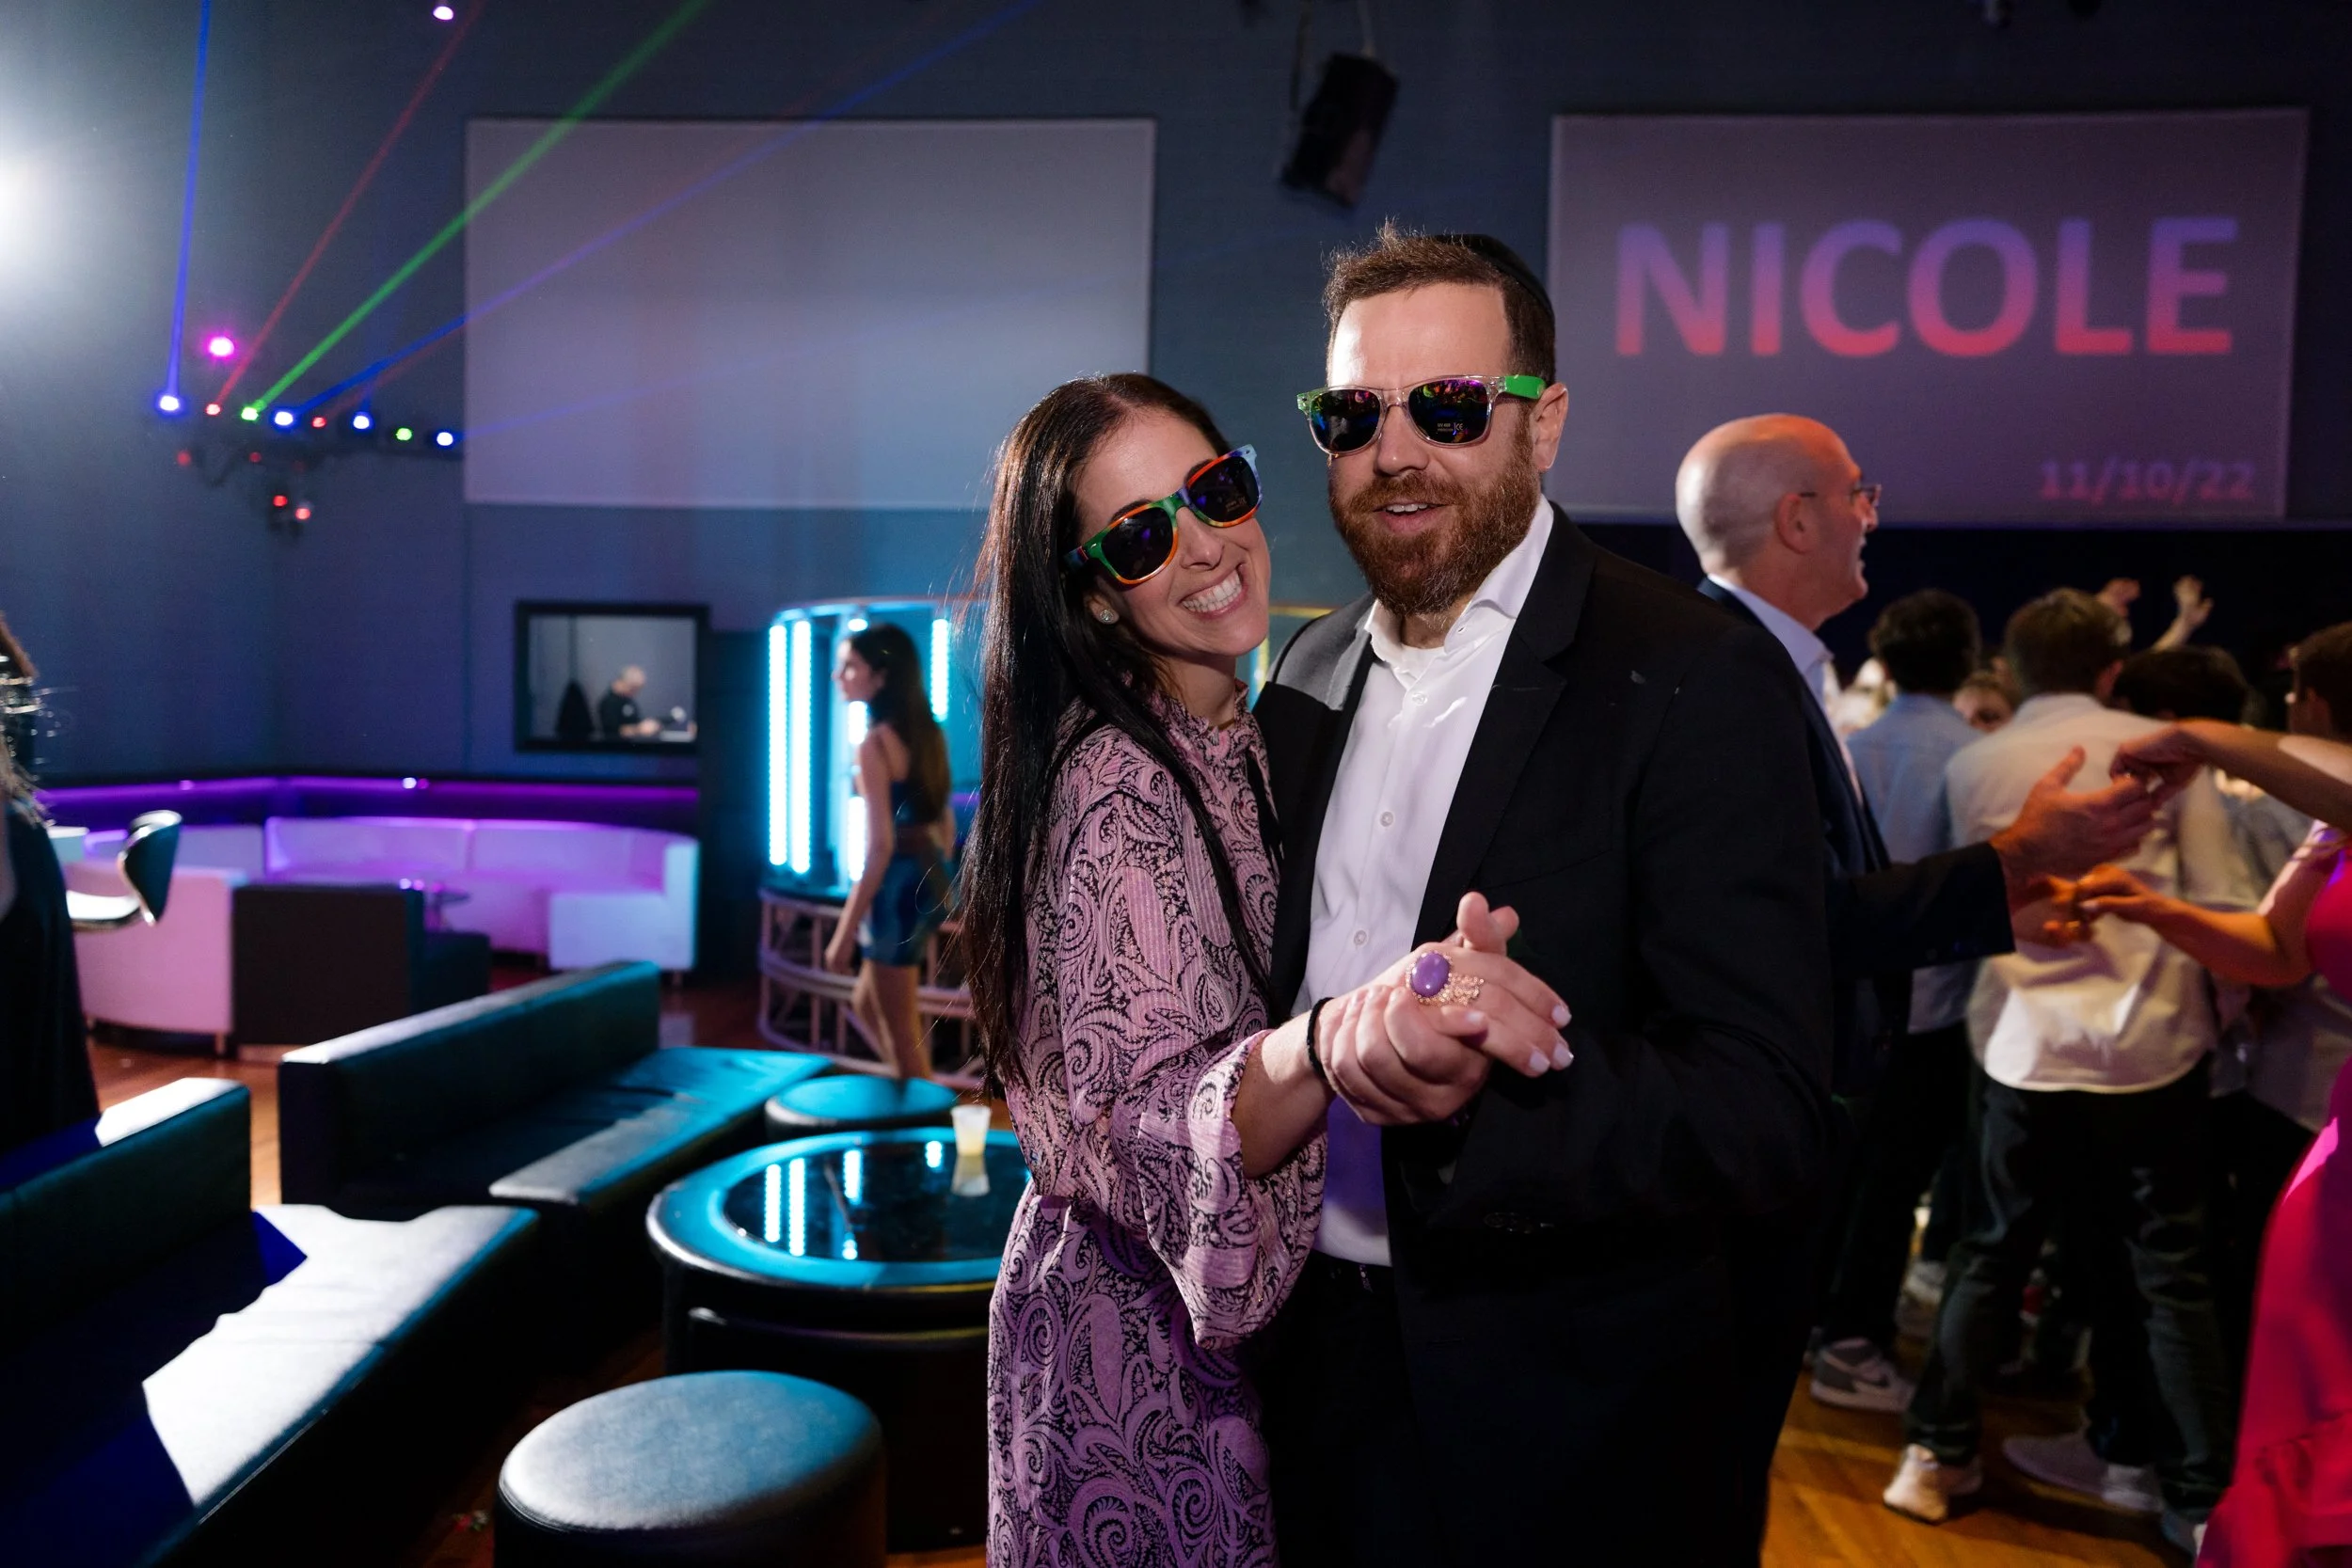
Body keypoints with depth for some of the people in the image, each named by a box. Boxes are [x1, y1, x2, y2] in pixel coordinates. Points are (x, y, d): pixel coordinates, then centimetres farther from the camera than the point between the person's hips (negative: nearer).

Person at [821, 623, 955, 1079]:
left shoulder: (874, 744, -16)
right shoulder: (927, 732, 9)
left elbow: (880, 845, -20)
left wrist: (845, 932, -17)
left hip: (897, 885, -9)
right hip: (931, 881, 9)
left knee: (900, 1026, 6)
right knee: (866, 1003, 24)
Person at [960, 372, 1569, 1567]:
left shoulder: (1245, 746, 3)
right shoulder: (1117, 787, -23)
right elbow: (1138, 1118, -35)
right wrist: (1333, 1042, -52)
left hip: (1261, 1318, 8)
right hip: (1146, 1346, -8)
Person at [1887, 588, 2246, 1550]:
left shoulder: (1973, 766, 3)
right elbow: (2218, 903, -2)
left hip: (2025, 1043, 1)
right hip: (2151, 1040, -1)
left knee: (1991, 1254, 12)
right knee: (2168, 1270, 8)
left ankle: (1938, 1455, 16)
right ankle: (2201, 1493, 14)